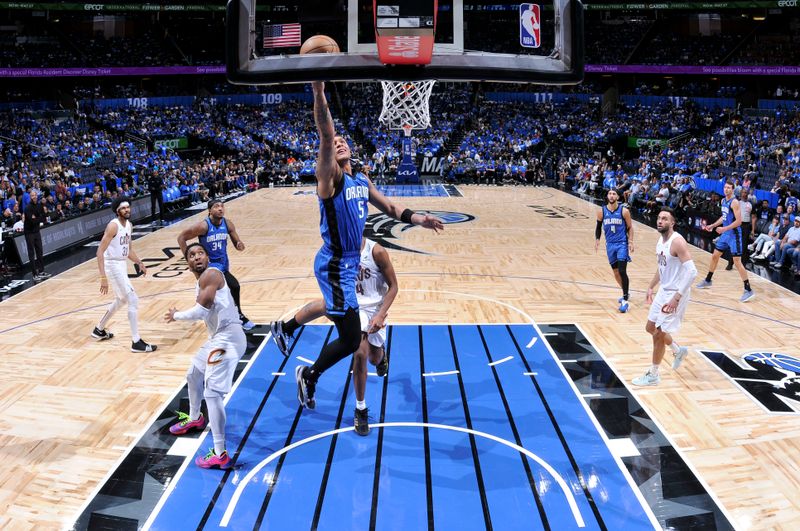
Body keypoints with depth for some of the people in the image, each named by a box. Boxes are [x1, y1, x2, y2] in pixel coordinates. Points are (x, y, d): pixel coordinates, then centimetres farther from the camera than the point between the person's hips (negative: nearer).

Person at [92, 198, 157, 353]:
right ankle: (136, 342, -6)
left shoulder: (129, 225, 7)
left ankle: (99, 330, 43)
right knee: (133, 301, -11)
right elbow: (100, 251, -24)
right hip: (113, 266, -10)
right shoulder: (113, 225, -20)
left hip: (122, 265, 10)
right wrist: (103, 277, -29)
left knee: (121, 300, 25)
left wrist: (139, 263, 8)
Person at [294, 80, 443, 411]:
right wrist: (319, 93, -41)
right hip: (335, 266, -8)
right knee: (350, 340, -4)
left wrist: (417, 219, 7)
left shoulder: (362, 181, 10)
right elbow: (325, 136, -29)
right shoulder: (330, 177, -14)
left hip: (350, 262, 8)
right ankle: (308, 376, 19)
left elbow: (388, 207, 21)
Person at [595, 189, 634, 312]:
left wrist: (630, 242, -9)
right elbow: (598, 227, 11)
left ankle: (625, 300, -8)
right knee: (615, 272, 12)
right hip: (610, 244, 4)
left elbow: (630, 227, -1)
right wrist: (597, 240, 1)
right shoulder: (601, 212, -2)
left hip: (622, 244, -4)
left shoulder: (624, 211, -9)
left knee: (622, 271, -13)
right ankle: (625, 293, 32)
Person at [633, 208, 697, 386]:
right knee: (651, 328, 19)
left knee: (659, 334, -2)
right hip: (664, 291, 9)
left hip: (676, 294, -9)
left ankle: (653, 375, 14)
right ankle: (679, 351, 42)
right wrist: (651, 287, 21)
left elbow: (691, 271, -29)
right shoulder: (661, 240, 5)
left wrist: (676, 297, -31)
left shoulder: (677, 242, -23)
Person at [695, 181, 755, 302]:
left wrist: (725, 228, -27)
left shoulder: (734, 202, -18)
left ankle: (749, 290, -7)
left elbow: (739, 221, -23)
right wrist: (713, 225, 17)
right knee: (714, 256, 17)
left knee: (737, 262, -10)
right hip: (725, 234, 9)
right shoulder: (723, 201, 9)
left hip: (734, 234, -9)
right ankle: (708, 281, 35)